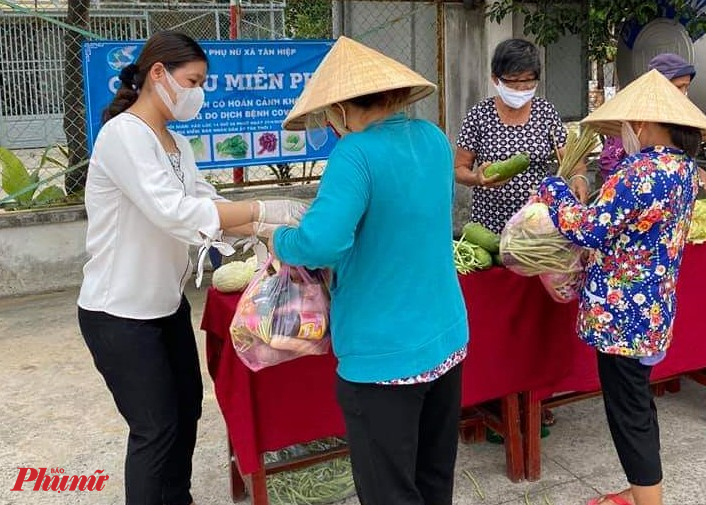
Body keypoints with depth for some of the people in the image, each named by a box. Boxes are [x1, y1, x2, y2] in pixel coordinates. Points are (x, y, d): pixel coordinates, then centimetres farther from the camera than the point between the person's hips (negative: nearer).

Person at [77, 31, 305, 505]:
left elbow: (208, 209, 4)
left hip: (167, 303, 9)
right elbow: (175, 213, -30)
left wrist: (269, 230, -10)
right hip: (120, 314, -9)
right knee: (156, 426, 1)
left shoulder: (177, 143, 7)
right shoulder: (123, 135, -20)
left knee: (188, 407, 19)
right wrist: (266, 208, -28)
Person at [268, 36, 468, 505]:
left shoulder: (357, 154, -19)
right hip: (446, 341, 8)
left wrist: (280, 241, -10)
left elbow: (321, 242, -30)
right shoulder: (436, 139, 4)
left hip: (384, 356, -7)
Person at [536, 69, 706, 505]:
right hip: (651, 309, 10)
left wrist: (554, 190, -7)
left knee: (628, 413, 2)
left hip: (623, 313, -10)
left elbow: (589, 230, -22)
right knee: (638, 404, 22)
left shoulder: (644, 172, -22)